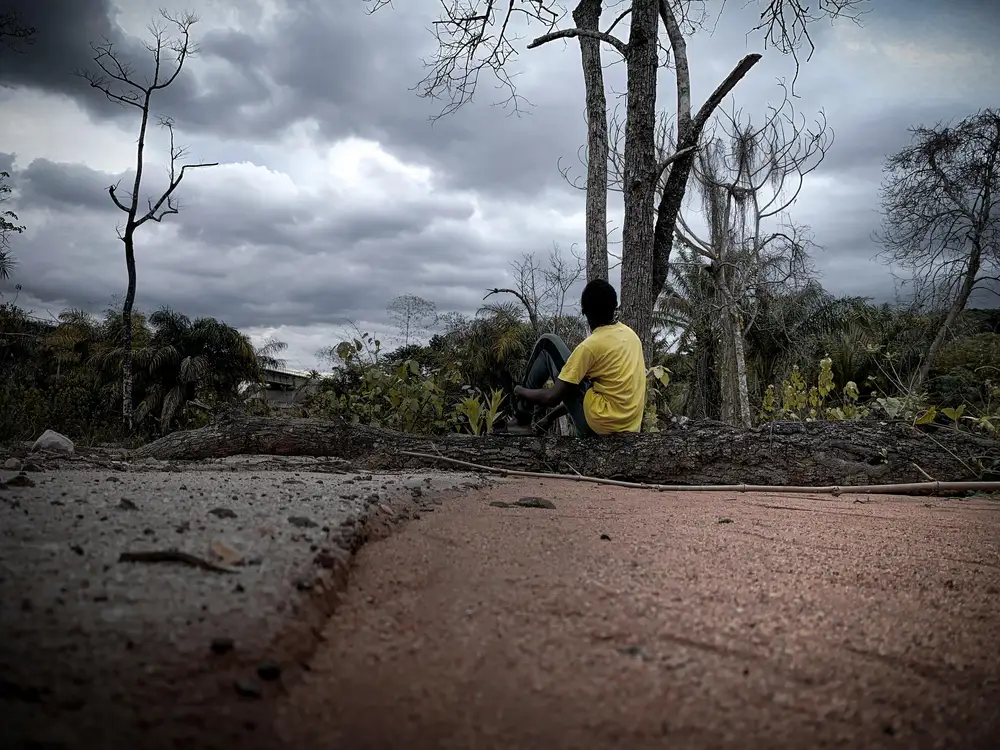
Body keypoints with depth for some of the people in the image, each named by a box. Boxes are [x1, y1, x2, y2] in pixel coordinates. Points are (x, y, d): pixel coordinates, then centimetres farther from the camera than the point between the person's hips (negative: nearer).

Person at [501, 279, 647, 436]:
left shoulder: (591, 345, -15)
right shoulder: (630, 333, 7)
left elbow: (552, 398, -15)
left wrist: (520, 391, 5)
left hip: (599, 423, -7)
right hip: (629, 426, 7)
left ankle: (522, 420, 11)